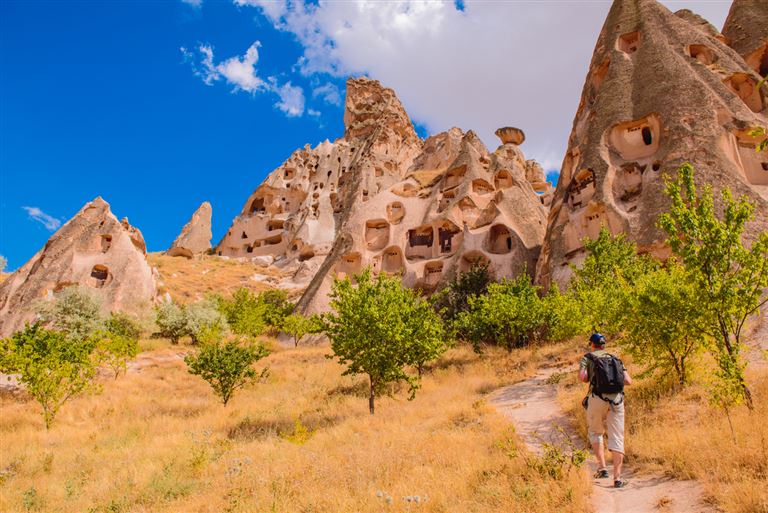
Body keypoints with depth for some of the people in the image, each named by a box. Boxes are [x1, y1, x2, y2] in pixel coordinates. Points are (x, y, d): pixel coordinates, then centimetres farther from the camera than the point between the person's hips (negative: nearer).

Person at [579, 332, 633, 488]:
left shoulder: (588, 358, 9)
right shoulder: (615, 359, 19)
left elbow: (582, 377, -8)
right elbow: (628, 381, 9)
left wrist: (592, 379, 14)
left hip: (597, 398, -2)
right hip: (617, 399, 2)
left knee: (595, 433, 19)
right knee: (616, 437, 4)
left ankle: (602, 468, 9)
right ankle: (617, 478, 0)